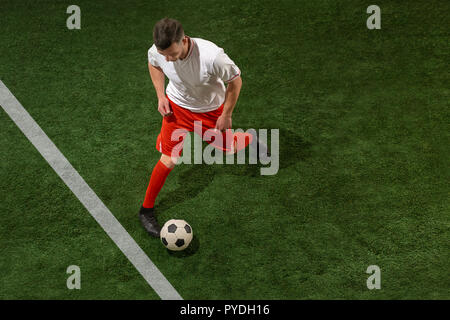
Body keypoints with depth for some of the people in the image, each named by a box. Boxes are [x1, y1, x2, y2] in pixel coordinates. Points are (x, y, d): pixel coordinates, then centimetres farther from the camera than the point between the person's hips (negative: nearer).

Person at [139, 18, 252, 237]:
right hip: (177, 106, 1)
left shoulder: (212, 56, -40)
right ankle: (146, 209, 16)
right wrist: (161, 96, -10)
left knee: (228, 148, 20)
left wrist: (226, 115, -13)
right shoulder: (157, 52, -28)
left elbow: (235, 81, -20)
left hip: (211, 110, -1)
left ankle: (252, 139, 57)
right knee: (168, 161, -4)